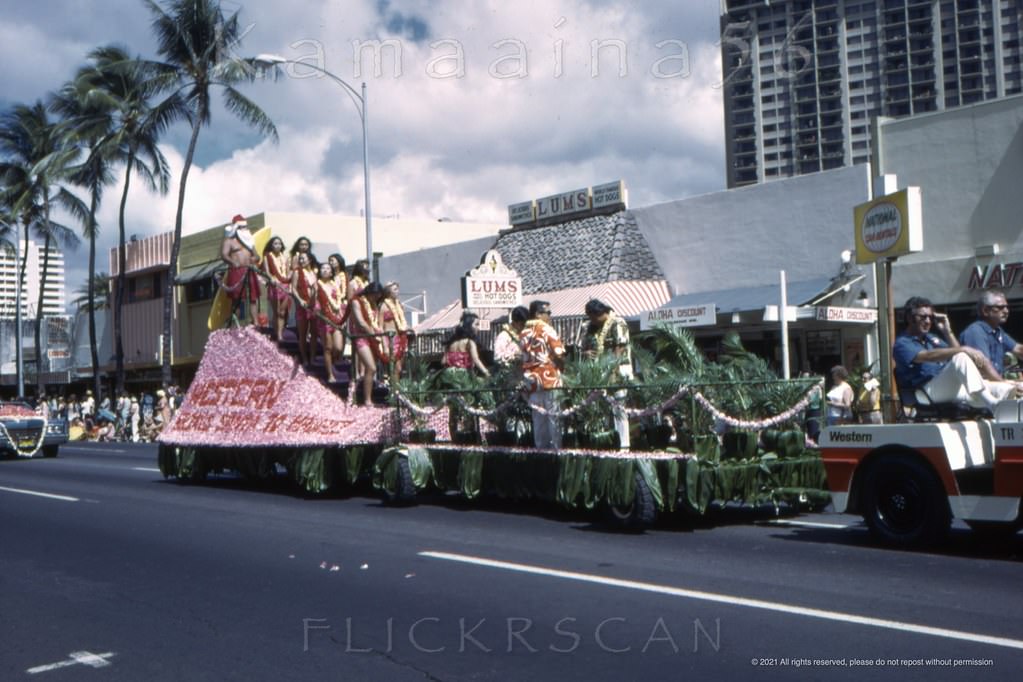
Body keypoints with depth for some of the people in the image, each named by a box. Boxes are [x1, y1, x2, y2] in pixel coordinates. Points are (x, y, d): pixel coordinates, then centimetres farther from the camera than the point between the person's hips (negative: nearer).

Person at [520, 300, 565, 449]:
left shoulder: (524, 333, 11)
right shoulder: (547, 330, -7)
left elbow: (522, 357, 11)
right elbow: (559, 354, -12)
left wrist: (527, 373, 16)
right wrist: (560, 365, 4)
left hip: (531, 380, 6)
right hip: (549, 378, -6)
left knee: (538, 417, 9)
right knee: (553, 416, -1)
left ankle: (541, 448, 12)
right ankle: (555, 448, -1)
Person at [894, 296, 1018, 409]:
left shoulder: (931, 338, 28)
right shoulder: (902, 344, -2)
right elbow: (929, 356, -20)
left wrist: (947, 330, 10)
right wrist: (964, 349, -29)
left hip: (954, 388, 9)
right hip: (929, 391, -9)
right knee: (960, 357, -34)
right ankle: (992, 404, -45)